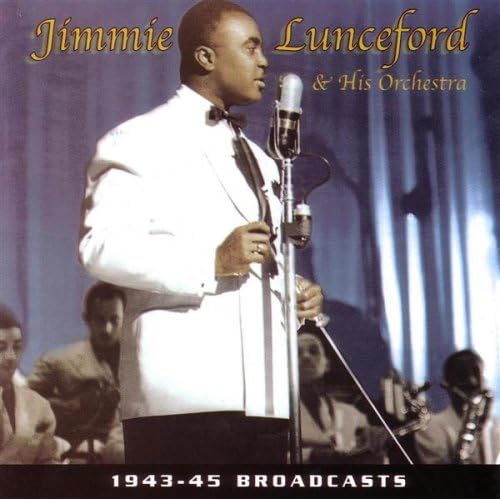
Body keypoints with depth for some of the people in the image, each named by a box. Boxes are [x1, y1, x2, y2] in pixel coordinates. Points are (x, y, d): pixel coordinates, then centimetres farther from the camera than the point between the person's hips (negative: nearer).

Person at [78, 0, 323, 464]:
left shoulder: (258, 160, 29)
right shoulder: (140, 141, 2)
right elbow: (100, 245, -11)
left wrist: (297, 292, 11)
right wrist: (212, 262, -19)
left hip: (263, 393, 8)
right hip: (182, 389, -7)